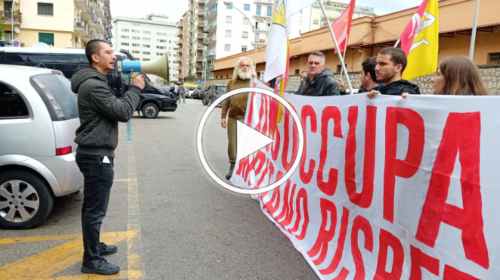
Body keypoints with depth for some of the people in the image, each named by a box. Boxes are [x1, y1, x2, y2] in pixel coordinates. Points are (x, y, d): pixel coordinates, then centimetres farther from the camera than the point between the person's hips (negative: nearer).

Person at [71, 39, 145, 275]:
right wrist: (135, 89, -10)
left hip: (94, 152, 11)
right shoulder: (93, 85, -20)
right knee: (96, 209, -1)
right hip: (96, 155, -11)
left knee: (91, 206, 20)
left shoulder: (95, 82, 15)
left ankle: (94, 246, 35)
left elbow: (113, 109, 17)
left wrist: (131, 89, 4)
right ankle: (91, 260, 11)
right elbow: (123, 112, -23)